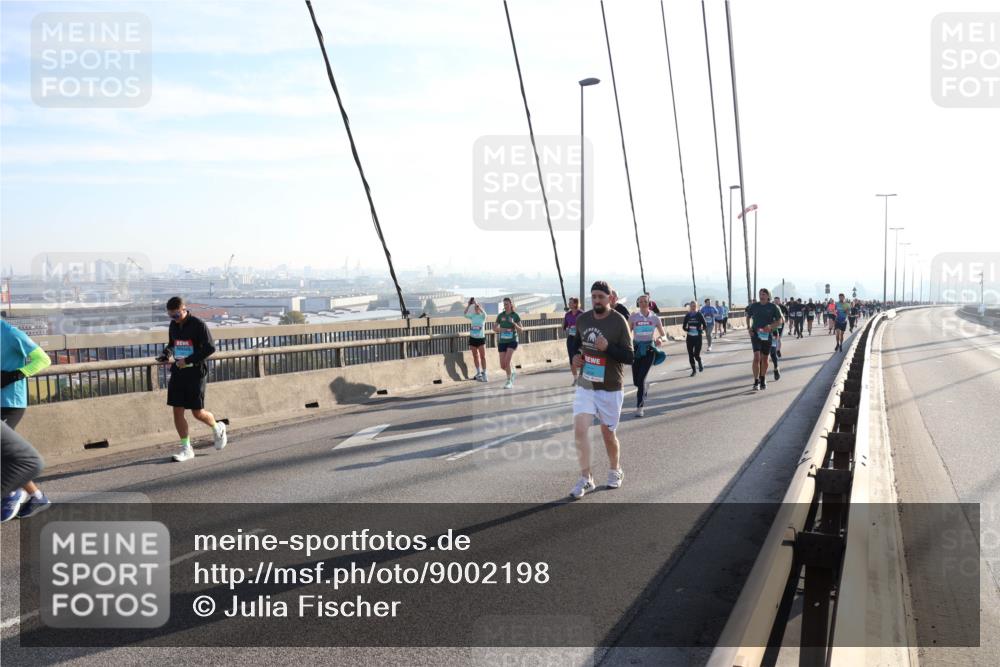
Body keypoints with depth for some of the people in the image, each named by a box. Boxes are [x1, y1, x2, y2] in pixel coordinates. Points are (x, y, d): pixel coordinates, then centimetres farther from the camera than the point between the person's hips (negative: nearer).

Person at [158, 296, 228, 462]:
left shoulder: (198, 325, -12)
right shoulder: (173, 325, 8)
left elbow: (210, 348, -16)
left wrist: (188, 360, -20)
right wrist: (166, 354, 1)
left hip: (196, 372, -6)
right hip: (178, 372, 6)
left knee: (198, 413, -2)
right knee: (177, 411, 1)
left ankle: (217, 428, 30)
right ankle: (186, 449, 10)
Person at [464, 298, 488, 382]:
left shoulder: (482, 316, -4)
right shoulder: (472, 316, 4)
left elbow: (483, 313, -26)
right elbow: (465, 314, -12)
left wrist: (477, 304, -29)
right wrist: (468, 305, -21)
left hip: (481, 338, -3)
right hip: (472, 338, 3)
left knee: (483, 356, -5)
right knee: (475, 356, 11)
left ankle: (484, 374, -2)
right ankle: (478, 373, 22)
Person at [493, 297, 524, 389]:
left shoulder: (515, 315, -2)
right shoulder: (500, 315, 4)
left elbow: (521, 329, -2)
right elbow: (494, 328, 8)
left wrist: (514, 324, -21)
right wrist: (499, 329, -15)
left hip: (512, 341, -3)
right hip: (502, 342, 3)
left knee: (507, 361, -23)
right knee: (503, 366, 0)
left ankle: (509, 382, -11)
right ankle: (511, 371, 35)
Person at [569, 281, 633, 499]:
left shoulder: (619, 322, -12)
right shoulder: (582, 319, 2)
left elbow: (630, 357, -12)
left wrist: (607, 347, -26)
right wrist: (575, 356, 2)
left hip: (610, 389, -3)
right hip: (585, 385, 3)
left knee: (608, 432, 10)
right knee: (580, 429, -10)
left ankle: (615, 471, 36)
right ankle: (585, 479, 2)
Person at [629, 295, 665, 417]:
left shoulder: (654, 317, 3)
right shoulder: (633, 317, 2)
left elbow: (663, 334, 10)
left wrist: (660, 339, -13)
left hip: (649, 349, -2)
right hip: (636, 348, 2)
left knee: (641, 378, -13)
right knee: (636, 381, 6)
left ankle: (640, 407, -4)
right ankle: (645, 387, 44)